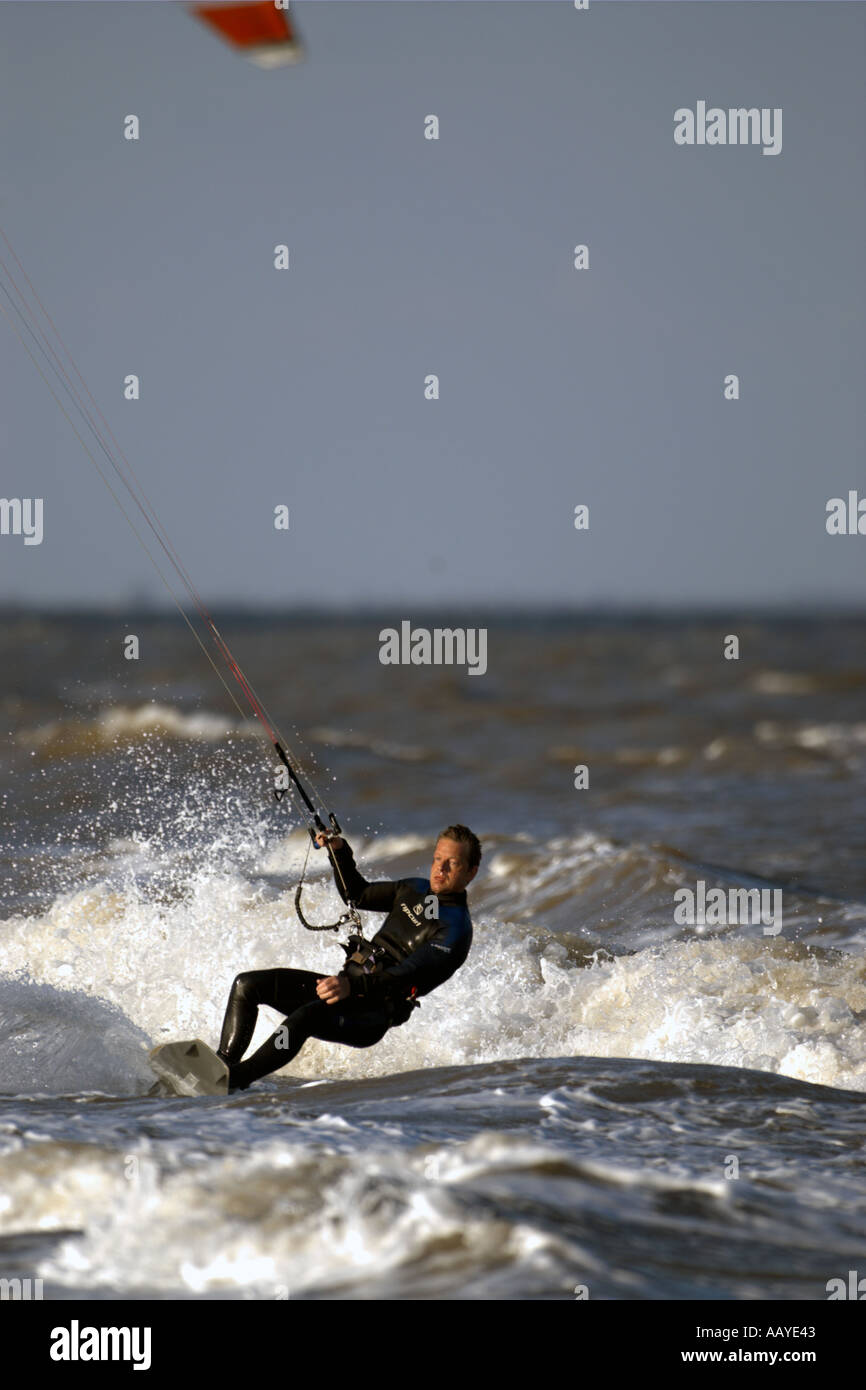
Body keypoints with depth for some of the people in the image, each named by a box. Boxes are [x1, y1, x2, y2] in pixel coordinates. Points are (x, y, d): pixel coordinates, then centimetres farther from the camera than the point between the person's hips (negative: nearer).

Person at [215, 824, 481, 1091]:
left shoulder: (455, 930, -12)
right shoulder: (415, 889, 15)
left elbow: (407, 977, -25)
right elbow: (357, 895, 29)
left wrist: (352, 986, -39)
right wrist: (339, 851, 13)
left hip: (371, 1018, -9)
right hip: (345, 987, 9)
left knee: (305, 1017, -37)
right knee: (247, 985, -1)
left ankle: (234, 1081, -36)